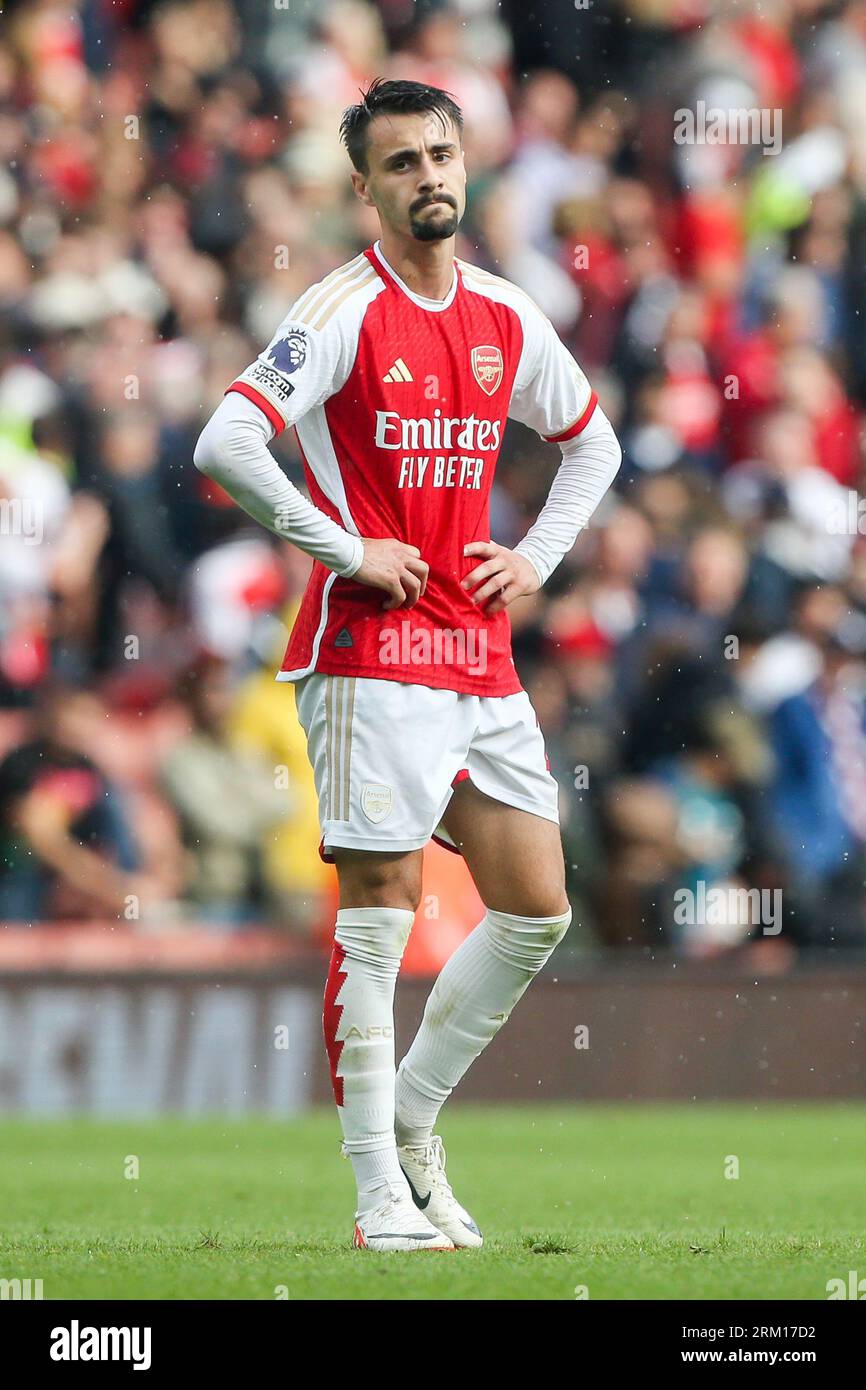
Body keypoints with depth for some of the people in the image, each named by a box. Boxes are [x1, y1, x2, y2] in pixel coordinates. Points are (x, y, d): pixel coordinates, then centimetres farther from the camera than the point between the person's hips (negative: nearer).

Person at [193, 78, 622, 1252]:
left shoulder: (507, 319, 10)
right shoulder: (346, 311, -9)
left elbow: (592, 442, 27)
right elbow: (225, 444, -20)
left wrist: (538, 558, 12)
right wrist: (347, 551, -16)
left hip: (484, 660, 7)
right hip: (374, 658, -7)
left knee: (537, 910, 5)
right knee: (381, 911, -5)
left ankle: (409, 1117, 20)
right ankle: (382, 1191, 0)